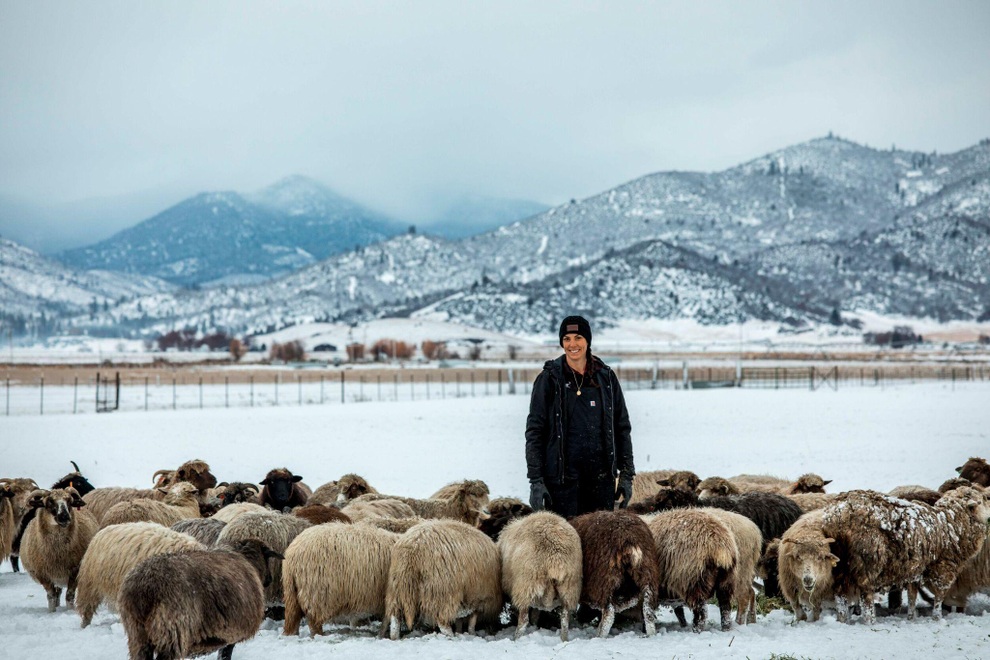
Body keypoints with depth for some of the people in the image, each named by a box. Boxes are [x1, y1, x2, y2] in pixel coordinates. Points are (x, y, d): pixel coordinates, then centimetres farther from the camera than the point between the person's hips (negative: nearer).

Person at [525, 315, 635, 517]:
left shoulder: (606, 377, 8)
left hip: (601, 477, 3)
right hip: (562, 476, -3)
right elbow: (534, 431, -2)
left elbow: (622, 427, 12)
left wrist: (627, 474, 7)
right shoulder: (549, 379, -1)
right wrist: (536, 481, -8)